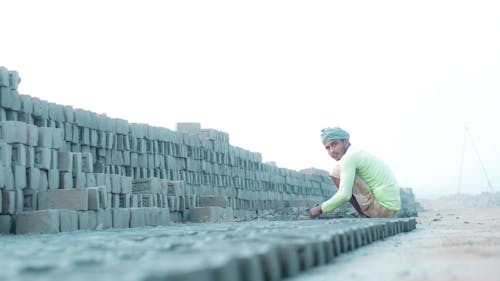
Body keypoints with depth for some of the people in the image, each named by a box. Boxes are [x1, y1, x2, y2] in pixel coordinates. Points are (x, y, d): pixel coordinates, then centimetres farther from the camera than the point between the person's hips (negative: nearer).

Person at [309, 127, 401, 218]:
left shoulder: (349, 157, -13)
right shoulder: (360, 154, 18)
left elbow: (344, 196, -23)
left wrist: (321, 208, -9)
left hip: (383, 208, -10)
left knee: (336, 172, -9)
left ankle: (364, 216, -3)